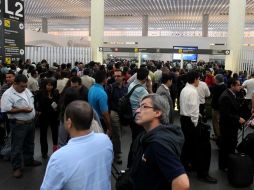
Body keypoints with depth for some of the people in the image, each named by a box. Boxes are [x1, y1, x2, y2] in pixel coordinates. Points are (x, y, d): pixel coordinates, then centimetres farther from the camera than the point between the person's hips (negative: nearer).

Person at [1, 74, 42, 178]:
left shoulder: (27, 91, 7)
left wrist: (33, 111, 7)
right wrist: (22, 110, -25)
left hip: (30, 122, 8)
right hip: (18, 125, -7)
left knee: (29, 143, 21)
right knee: (17, 147, 4)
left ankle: (29, 160, 38)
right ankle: (16, 167, 15)